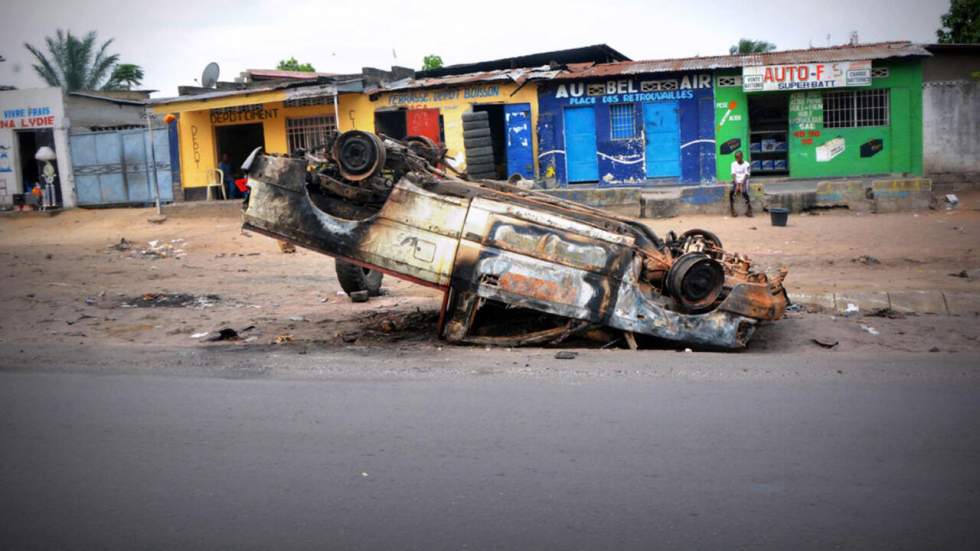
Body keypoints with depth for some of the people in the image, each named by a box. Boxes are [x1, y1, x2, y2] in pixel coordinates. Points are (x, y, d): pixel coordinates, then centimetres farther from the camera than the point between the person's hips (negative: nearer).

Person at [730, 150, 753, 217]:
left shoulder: (746, 164, -3)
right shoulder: (733, 164, 6)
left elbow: (746, 176, -10)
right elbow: (733, 175, -3)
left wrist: (741, 185, -21)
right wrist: (737, 184, -16)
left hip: (744, 182, -3)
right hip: (736, 182, 3)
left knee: (744, 192, -31)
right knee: (731, 192, -26)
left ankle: (748, 210, -20)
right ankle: (733, 211, -20)